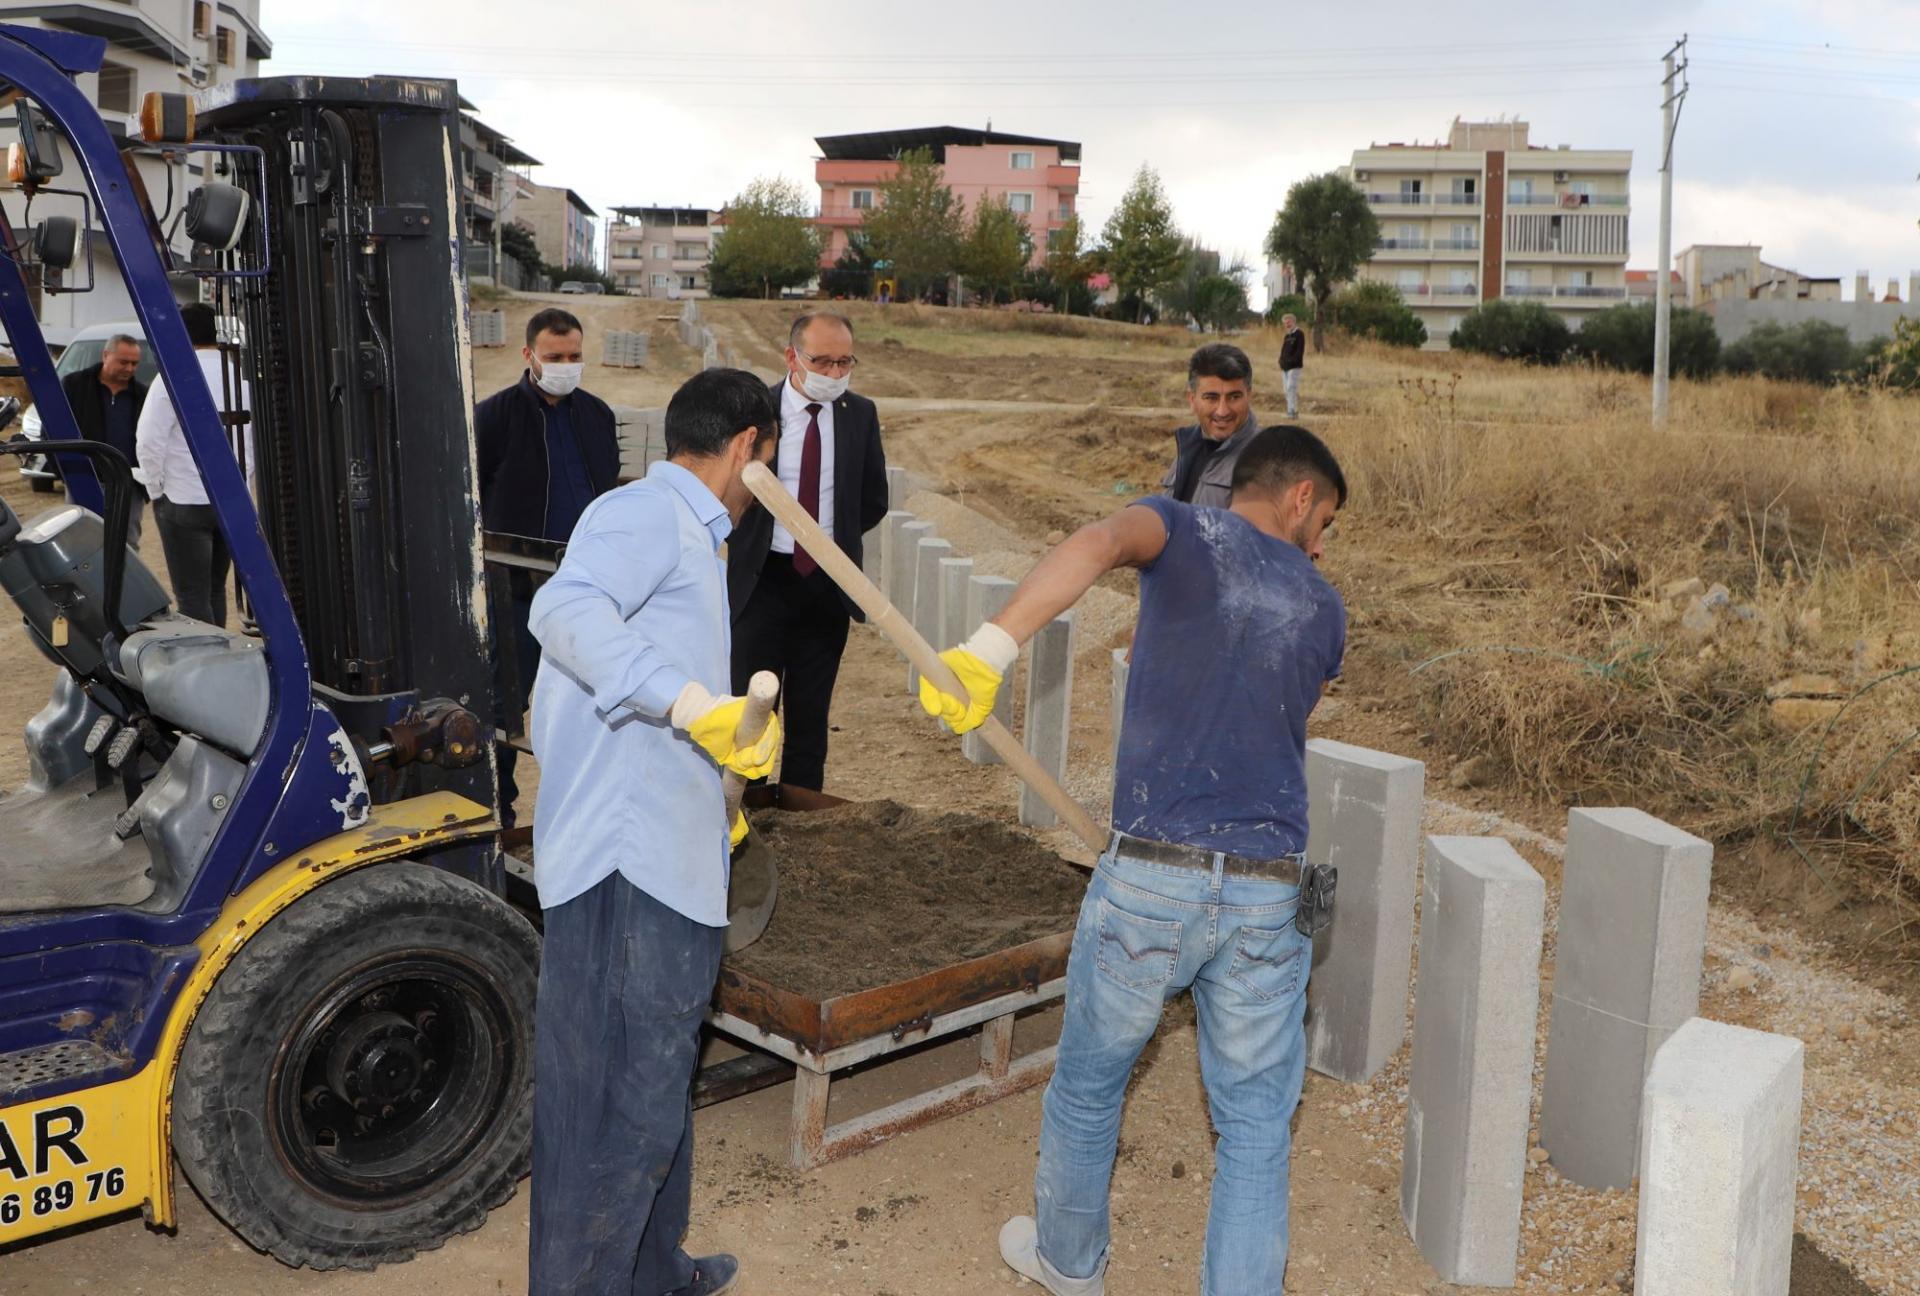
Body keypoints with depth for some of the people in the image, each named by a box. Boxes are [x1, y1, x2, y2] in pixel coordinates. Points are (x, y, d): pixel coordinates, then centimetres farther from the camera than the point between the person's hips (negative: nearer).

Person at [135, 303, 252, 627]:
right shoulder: (242, 376, 5)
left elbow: (149, 441, -13)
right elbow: (257, 440, 9)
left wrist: (156, 488, 0)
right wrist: (242, 485, 15)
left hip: (184, 500, -6)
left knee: (192, 597, -3)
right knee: (215, 590, 17)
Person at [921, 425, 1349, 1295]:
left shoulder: (1185, 531, 1)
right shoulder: (1323, 611, 11)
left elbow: (1098, 544, -23)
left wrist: (993, 645, -33)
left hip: (1149, 878, -1)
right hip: (1270, 893, 2)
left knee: (1088, 1087, 21)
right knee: (1256, 1124, 15)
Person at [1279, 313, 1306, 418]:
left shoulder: (1299, 334, -4)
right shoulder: (1286, 336, 20)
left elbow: (1300, 350, -13)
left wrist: (1293, 360, -22)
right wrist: (1281, 361, 4)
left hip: (1294, 366, -8)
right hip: (1285, 366, 8)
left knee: (1291, 388, -16)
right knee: (1287, 389, 7)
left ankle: (1292, 411, -19)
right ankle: (1292, 411, 12)